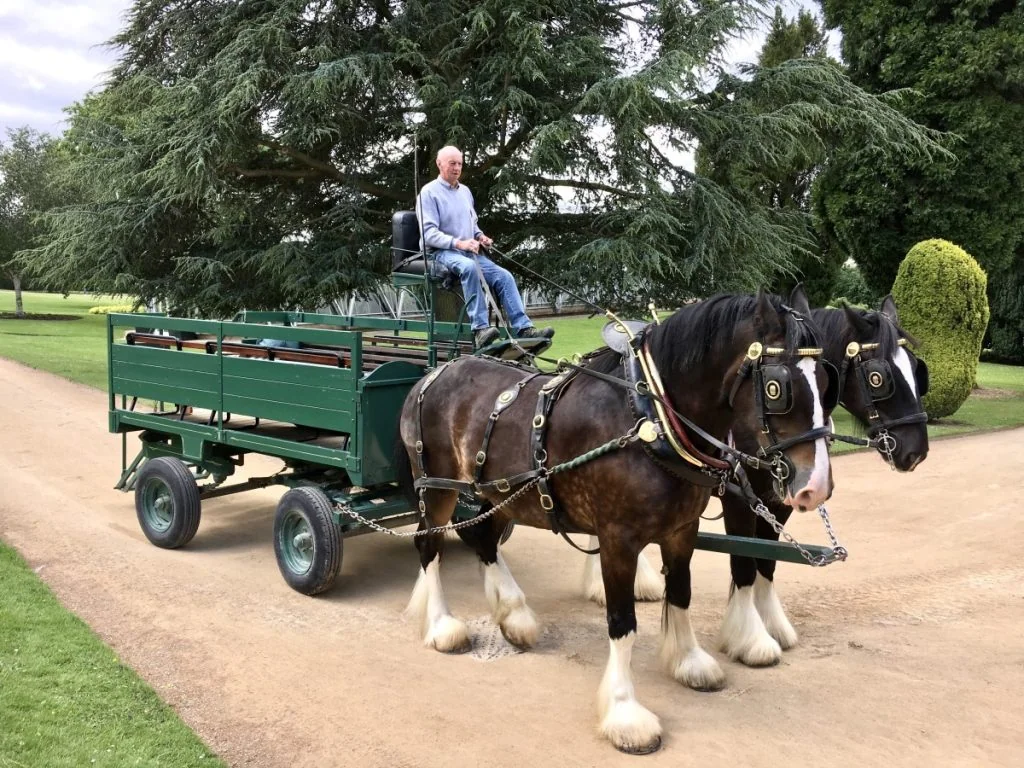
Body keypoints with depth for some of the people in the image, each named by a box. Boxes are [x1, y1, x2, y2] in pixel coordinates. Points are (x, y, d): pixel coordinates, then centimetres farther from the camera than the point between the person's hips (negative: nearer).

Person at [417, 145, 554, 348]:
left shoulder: (465, 191, 20)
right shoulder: (429, 192, -3)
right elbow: (429, 233, -12)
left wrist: (480, 236, 8)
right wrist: (458, 243, -24)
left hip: (470, 251, 7)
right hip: (442, 252, -7)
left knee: (504, 276, -13)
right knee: (469, 267, -38)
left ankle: (523, 328, -19)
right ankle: (480, 329, -43)